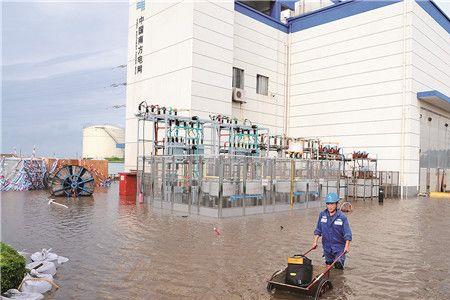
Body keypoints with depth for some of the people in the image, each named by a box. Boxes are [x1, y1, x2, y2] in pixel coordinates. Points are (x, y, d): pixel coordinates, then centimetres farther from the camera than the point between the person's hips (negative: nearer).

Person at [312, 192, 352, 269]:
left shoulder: (342, 217, -13)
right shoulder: (322, 214, -3)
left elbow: (347, 233, -14)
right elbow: (318, 230, 6)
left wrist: (347, 245, -24)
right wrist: (315, 241, 1)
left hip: (339, 246, -3)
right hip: (327, 246, 3)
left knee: (338, 266, -5)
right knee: (328, 264, 13)